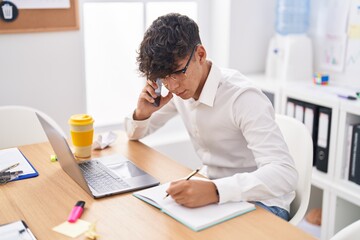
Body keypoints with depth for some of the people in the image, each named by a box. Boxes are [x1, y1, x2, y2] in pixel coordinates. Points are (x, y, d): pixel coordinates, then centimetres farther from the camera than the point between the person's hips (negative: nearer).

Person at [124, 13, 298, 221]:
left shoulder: (242, 97, -26)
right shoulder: (180, 89, -3)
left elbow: (285, 174, -35)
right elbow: (136, 134, 11)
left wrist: (215, 191, -48)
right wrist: (142, 114, -12)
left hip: (259, 201, -5)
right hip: (212, 190, 6)